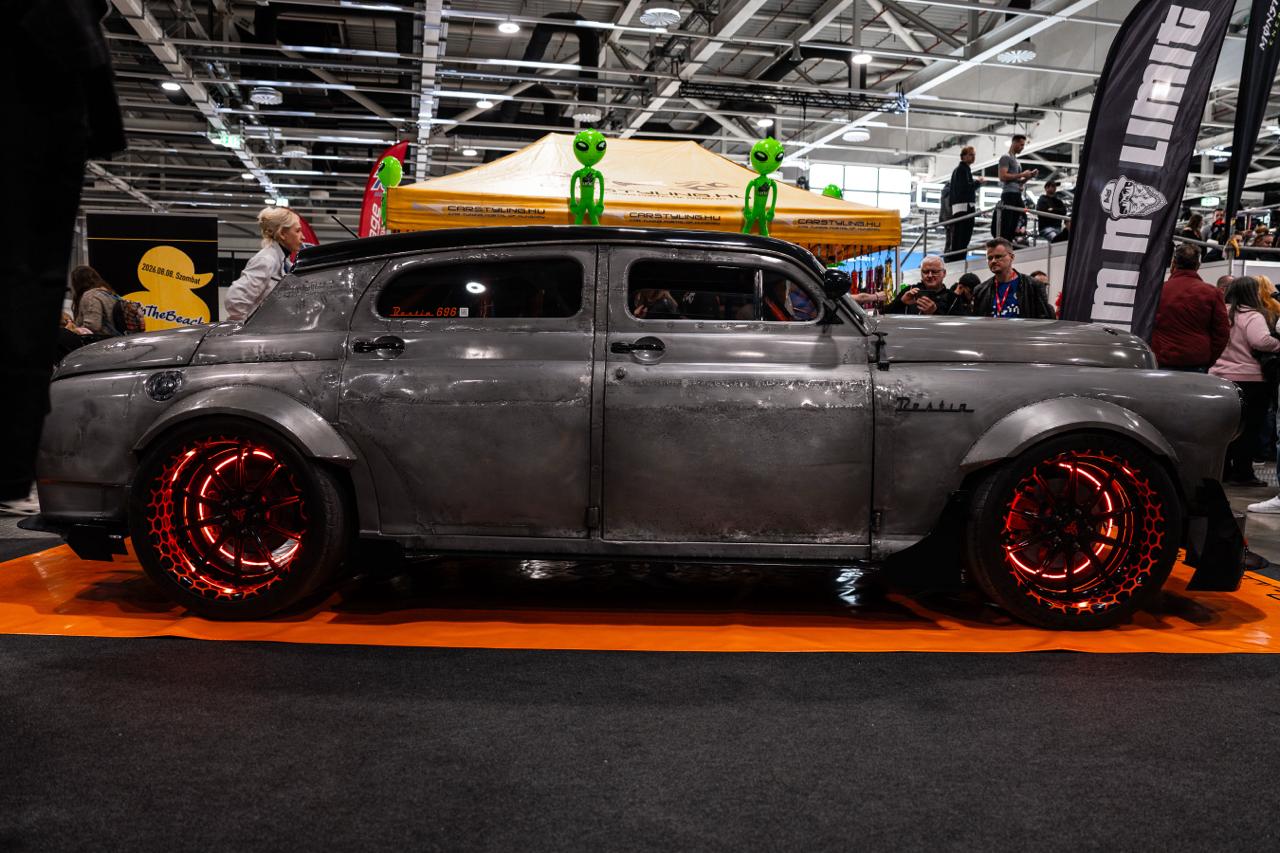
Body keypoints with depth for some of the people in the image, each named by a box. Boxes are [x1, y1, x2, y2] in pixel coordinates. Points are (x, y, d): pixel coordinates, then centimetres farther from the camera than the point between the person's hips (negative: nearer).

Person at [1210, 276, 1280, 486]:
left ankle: (1223, 471, 16)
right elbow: (1261, 341, -27)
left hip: (1219, 375, 6)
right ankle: (1242, 474, 2)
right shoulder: (1252, 316, -12)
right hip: (1248, 379, -6)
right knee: (1247, 429, 1)